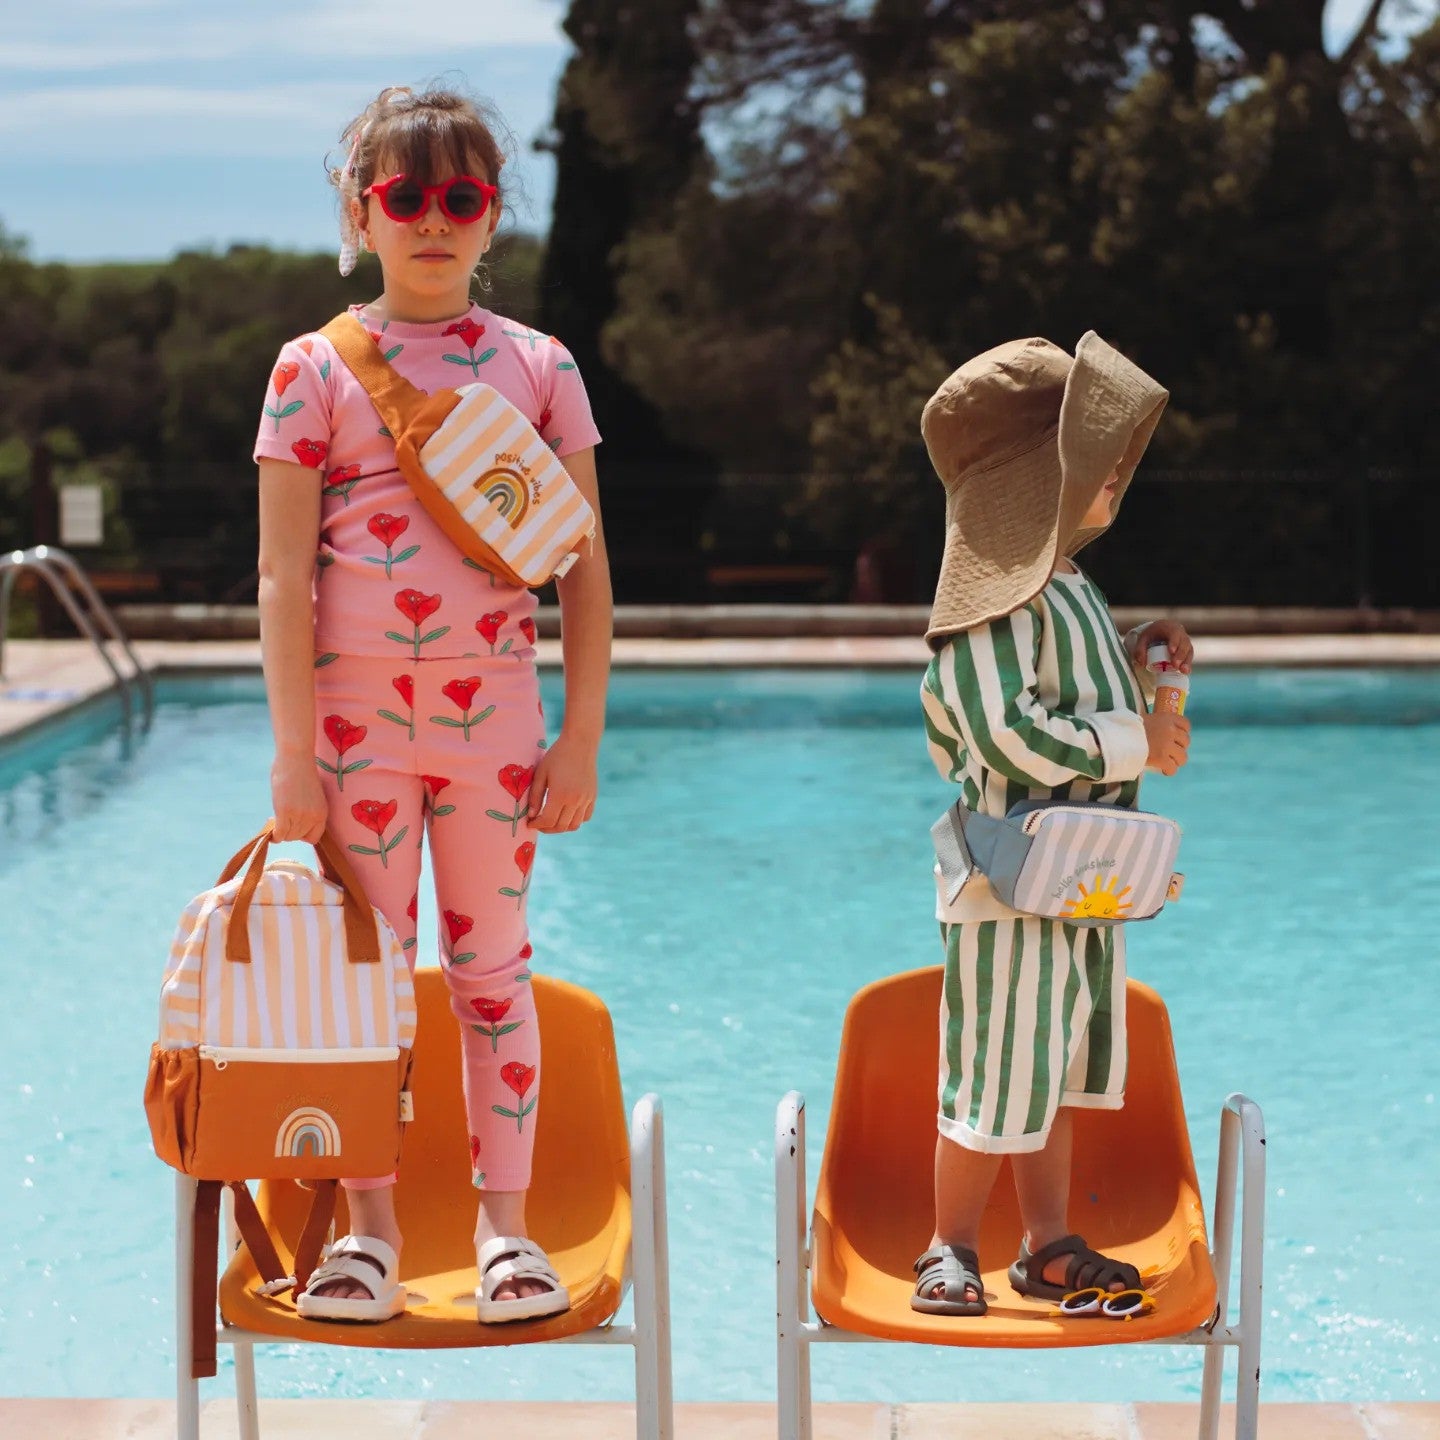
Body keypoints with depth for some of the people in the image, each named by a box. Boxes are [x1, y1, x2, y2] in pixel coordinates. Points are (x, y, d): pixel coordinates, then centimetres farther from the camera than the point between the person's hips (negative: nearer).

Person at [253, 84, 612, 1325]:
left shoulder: (538, 366, 4)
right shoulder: (316, 368, 0)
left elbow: (588, 571, 5)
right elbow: (283, 574, -4)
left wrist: (582, 740, -1)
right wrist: (293, 752, -9)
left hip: (494, 709, 1)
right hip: (355, 708, -1)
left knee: (493, 963, 7)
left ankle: (505, 1225, 15)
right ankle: (370, 1227, 15)